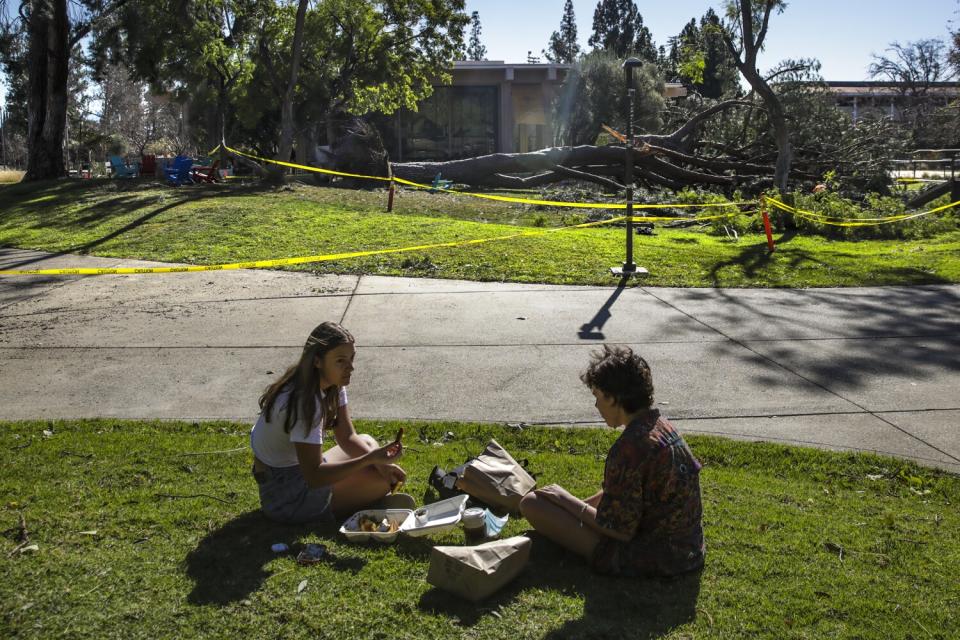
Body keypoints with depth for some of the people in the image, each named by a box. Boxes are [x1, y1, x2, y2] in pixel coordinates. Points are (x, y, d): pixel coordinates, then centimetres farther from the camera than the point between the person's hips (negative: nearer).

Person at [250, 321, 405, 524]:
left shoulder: (333, 384, -3)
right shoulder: (304, 402, -31)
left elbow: (347, 437, 1)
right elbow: (314, 477, -31)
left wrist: (379, 461, -16)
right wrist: (371, 458, -34)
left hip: (300, 468, 9)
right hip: (284, 494, -9)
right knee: (380, 479, -15)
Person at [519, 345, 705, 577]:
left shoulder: (630, 447, -26)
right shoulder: (662, 425, 3)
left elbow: (620, 530, -20)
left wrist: (567, 501, -9)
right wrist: (577, 504, 15)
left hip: (649, 559, -9)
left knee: (531, 502, -11)